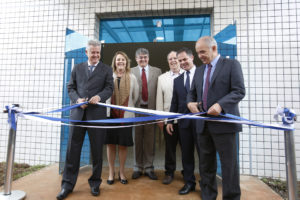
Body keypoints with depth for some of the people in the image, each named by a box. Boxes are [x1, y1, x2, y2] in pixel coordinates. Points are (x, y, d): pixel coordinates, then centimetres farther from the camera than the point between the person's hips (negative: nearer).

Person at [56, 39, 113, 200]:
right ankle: (67, 184, 20)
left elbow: (109, 88, -1)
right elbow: (70, 87, 12)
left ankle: (95, 182, 25)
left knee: (97, 150, 7)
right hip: (78, 113, 2)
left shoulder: (106, 69, 9)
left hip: (97, 114, -2)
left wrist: (99, 96, -21)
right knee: (72, 149, 6)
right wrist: (77, 99, -8)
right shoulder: (77, 68, 15)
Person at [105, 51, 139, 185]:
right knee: (110, 144, 7)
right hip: (110, 114, 0)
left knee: (123, 144, 7)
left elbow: (135, 96, 9)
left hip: (126, 115, 0)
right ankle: (111, 172, 24)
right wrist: (107, 109, 5)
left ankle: (122, 172, 25)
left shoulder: (132, 78, 4)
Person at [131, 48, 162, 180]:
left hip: (151, 109, 0)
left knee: (150, 140, 8)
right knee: (137, 139, 9)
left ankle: (149, 167, 23)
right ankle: (138, 167, 24)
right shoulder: (131, 72, 6)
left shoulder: (157, 71, 7)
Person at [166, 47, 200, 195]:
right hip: (184, 121, 4)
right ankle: (189, 182, 28)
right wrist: (169, 120, 8)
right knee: (186, 153, 12)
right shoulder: (177, 80, 14)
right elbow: (174, 102, 12)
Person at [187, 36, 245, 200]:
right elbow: (192, 92, 21)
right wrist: (190, 102, -1)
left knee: (229, 163, 3)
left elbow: (239, 91, -8)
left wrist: (220, 104, -22)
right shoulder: (199, 70, 18)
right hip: (203, 123, 6)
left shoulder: (232, 64, 1)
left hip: (223, 122, -5)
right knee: (206, 164, 13)